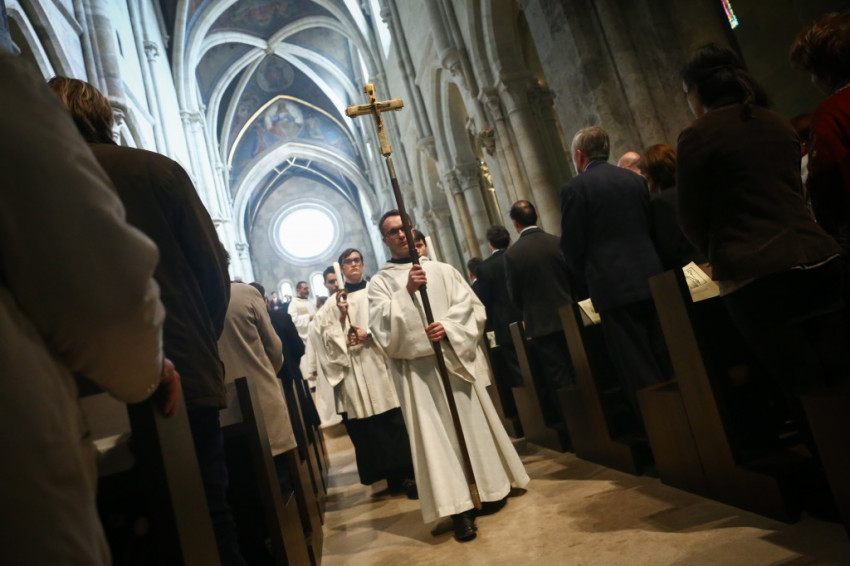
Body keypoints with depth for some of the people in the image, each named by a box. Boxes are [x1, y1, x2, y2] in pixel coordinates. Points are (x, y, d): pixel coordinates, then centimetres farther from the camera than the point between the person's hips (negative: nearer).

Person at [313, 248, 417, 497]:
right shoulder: (335, 301, 14)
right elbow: (327, 335, 6)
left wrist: (369, 333, -14)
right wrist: (341, 316, -8)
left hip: (380, 363, -1)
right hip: (353, 370, 2)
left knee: (395, 420, -6)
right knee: (366, 426, 0)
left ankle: (407, 473, 3)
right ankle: (392, 475, 10)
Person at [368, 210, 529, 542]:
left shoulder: (442, 270, 9)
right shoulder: (380, 282, 4)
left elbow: (472, 307, 4)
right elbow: (382, 326, -10)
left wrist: (448, 327, -14)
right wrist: (407, 292, -20)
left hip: (456, 358, 2)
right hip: (417, 368, -1)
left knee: (473, 421, 9)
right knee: (435, 434, -2)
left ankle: (491, 486, 26)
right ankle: (458, 507, 2)